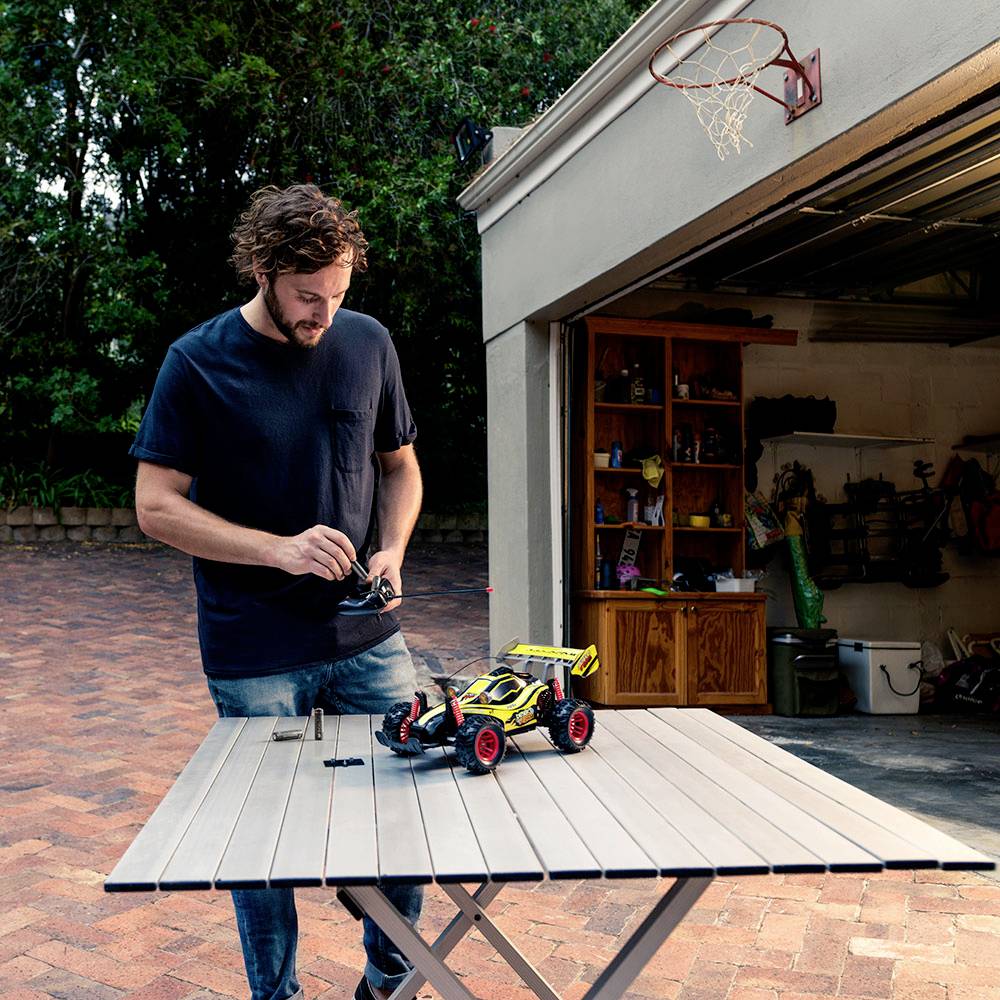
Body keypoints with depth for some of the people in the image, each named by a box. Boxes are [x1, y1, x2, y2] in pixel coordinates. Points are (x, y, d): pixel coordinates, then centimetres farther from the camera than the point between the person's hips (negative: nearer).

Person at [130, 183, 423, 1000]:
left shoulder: (368, 343, 3)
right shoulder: (197, 363, -8)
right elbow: (157, 506, -9)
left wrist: (392, 550, -6)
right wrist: (279, 548, -20)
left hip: (367, 636, 4)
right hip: (255, 655, -3)